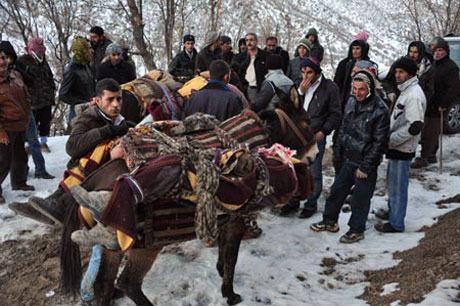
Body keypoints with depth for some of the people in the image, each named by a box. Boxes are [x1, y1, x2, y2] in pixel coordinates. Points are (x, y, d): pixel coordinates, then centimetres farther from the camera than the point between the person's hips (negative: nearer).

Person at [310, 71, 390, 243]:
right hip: (349, 159, 7)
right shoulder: (351, 103, 3)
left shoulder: (380, 110, -18)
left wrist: (365, 166, -15)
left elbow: (379, 142, -17)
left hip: (366, 164, -7)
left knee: (360, 198, 6)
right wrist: (341, 145, 8)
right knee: (337, 190, 17)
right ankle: (330, 221, 35)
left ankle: (356, 230, 25)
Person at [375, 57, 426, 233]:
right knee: (392, 181, 22)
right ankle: (392, 211, 39)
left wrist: (390, 140, -20)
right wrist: (389, 137, 12)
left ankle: (396, 223, 10)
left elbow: (415, 126, -26)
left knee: (398, 185, 0)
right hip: (396, 146, 10)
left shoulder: (414, 95, -20)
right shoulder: (406, 91, 12)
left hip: (402, 149, -10)